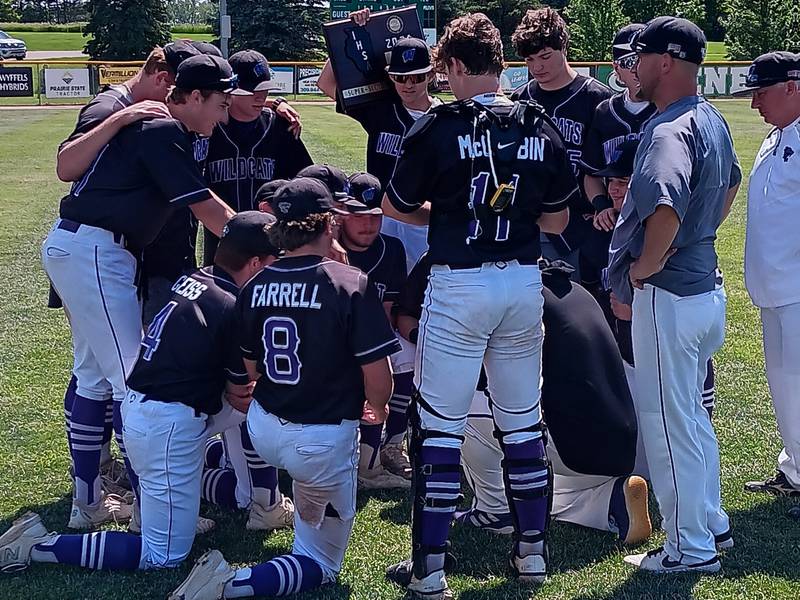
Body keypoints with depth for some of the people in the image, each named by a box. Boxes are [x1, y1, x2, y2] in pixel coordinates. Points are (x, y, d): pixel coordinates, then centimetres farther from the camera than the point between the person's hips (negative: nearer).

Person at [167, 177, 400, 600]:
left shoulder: (255, 286, -3)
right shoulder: (351, 284, -18)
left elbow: (252, 369, 8)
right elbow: (379, 378, -16)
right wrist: (377, 409, 7)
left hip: (262, 432, 6)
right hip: (325, 442, -5)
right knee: (321, 563, 9)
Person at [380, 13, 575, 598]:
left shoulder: (439, 126, -9)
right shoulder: (544, 130, 2)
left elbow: (394, 206, 2)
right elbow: (557, 220, 9)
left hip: (458, 285, -4)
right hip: (525, 282, 4)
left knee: (439, 426, 3)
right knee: (523, 421, 16)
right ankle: (532, 551, 23)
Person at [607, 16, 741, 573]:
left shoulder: (669, 130, -22)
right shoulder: (713, 120, 9)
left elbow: (666, 208, -39)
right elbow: (730, 185, 28)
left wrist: (642, 268, -23)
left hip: (667, 297, -10)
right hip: (706, 288, 10)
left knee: (668, 422, 3)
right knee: (692, 415, 22)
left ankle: (691, 547, 13)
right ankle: (712, 522, 34)